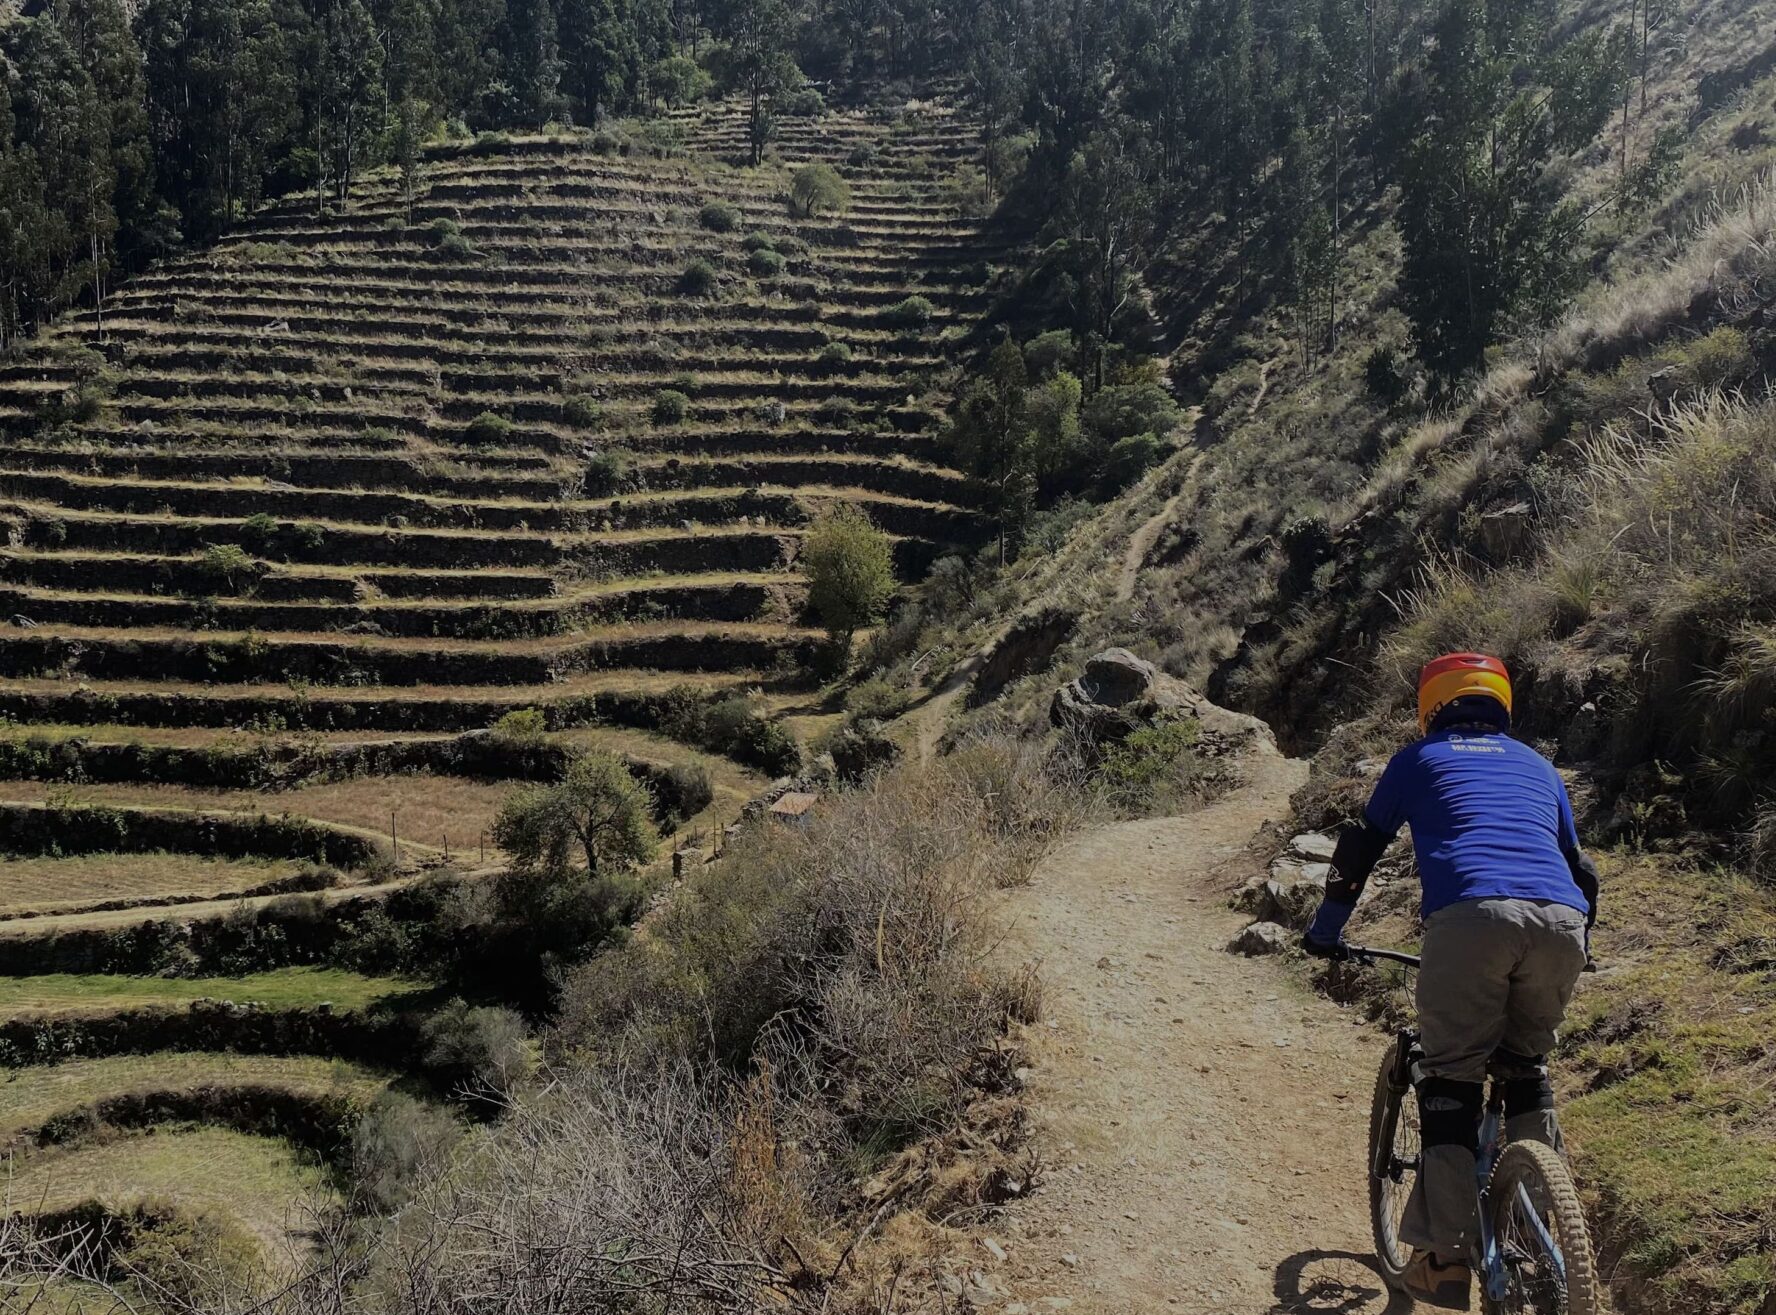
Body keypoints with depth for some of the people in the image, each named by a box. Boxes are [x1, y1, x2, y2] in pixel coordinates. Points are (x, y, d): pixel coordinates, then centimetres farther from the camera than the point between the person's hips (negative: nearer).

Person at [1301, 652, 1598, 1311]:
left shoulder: (1421, 757, 24)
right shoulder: (1537, 765, 32)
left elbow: (1359, 848, 25)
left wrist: (1325, 933, 35)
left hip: (1468, 915, -4)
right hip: (1560, 921, 4)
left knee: (1451, 1080, 6)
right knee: (1526, 1068, 24)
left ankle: (1445, 1257, 2)